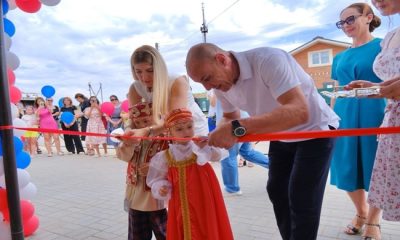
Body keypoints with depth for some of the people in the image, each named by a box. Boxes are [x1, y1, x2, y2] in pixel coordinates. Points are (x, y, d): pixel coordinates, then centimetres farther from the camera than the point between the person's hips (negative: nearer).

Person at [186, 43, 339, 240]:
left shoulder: (268, 60, -34)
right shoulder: (221, 86, -10)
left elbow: (299, 112, -44)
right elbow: (231, 117, 6)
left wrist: (238, 128, -51)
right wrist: (218, 135, -17)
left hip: (314, 129, -7)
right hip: (281, 135, 7)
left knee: (302, 201, -7)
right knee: (277, 191, 15)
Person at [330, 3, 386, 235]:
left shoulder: (384, 46, 1)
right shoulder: (340, 57, 15)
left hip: (374, 115, -5)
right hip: (345, 117, 5)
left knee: (375, 169, 3)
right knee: (348, 169, 8)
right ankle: (361, 213, 31)